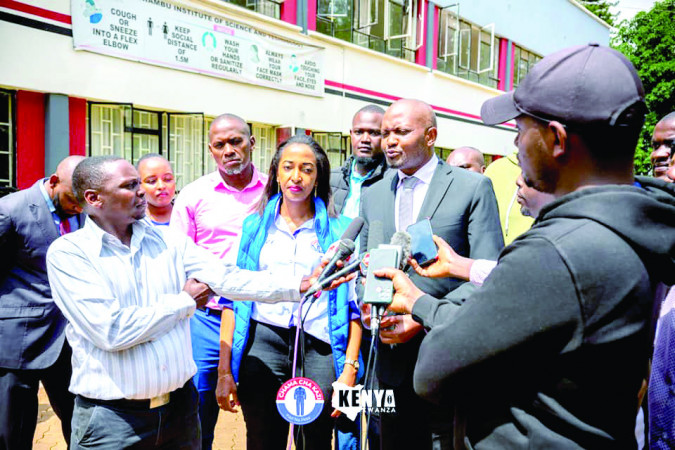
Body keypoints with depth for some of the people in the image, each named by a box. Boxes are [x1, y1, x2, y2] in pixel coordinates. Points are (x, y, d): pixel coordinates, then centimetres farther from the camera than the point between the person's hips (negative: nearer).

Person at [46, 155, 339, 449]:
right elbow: (111, 331, -20)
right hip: (111, 420, -4)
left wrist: (302, 284, -15)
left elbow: (226, 278, -5)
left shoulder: (168, 241, 3)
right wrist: (185, 301, -8)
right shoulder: (67, 252, -10)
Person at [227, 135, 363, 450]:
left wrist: (349, 368, -6)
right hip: (262, 342, 1)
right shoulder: (254, 226, 10)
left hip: (318, 349, -1)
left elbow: (353, 304, 2)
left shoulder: (339, 229, 5)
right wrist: (225, 371, 3)